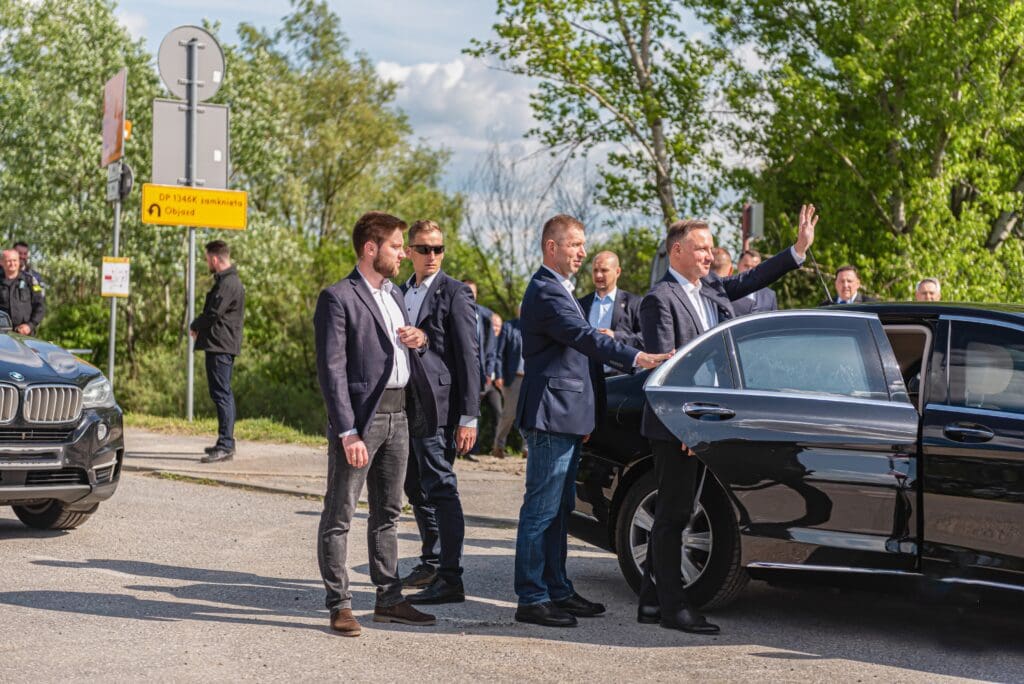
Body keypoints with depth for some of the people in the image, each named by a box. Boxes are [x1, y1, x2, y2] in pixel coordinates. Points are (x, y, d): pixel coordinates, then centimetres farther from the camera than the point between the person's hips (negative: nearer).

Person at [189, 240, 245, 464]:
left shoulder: (228, 283, -16)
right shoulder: (229, 280, 18)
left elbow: (213, 313, -20)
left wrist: (194, 326, -3)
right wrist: (200, 327, 7)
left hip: (220, 346, -11)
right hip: (223, 345, 11)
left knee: (221, 394, -12)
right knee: (223, 394, 15)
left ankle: (225, 445, -14)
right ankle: (226, 443, 22)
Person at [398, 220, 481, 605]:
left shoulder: (455, 294, -6)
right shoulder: (401, 293, 15)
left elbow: (468, 357, -10)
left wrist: (468, 417, -15)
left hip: (436, 408, -8)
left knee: (441, 489, -8)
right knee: (417, 488, 16)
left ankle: (450, 580, -6)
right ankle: (432, 563, 29)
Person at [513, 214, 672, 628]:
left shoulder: (559, 290, 20)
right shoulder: (545, 291, -14)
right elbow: (583, 337, -27)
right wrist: (636, 358, -36)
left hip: (566, 420, 11)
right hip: (550, 416, -11)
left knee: (559, 509, 15)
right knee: (541, 510, -7)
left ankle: (557, 591, 22)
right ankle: (531, 599, -3)